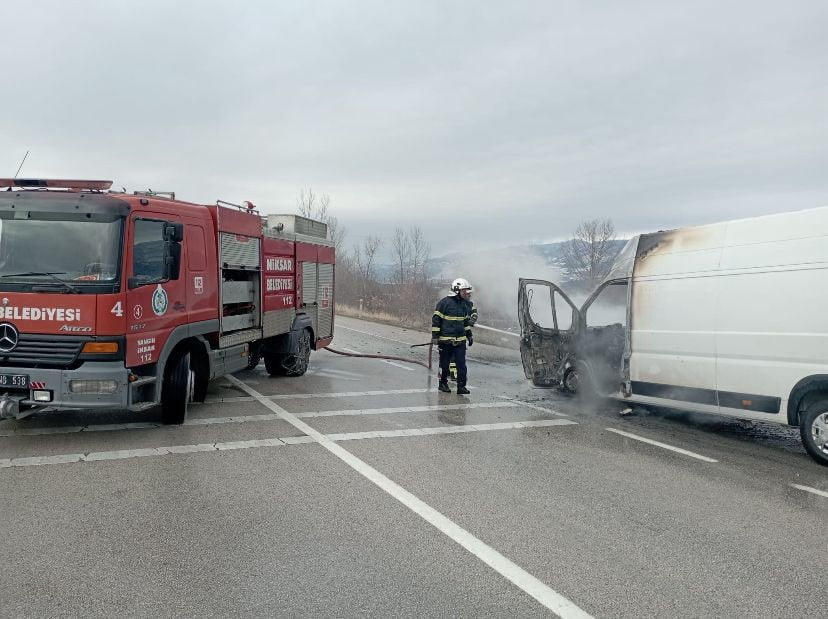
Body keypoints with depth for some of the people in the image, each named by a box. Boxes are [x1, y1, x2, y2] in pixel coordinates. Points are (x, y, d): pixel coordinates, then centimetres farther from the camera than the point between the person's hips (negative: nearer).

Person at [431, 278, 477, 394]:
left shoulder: (465, 304, 10)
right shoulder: (444, 302, -9)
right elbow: (436, 319, -7)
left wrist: (469, 335, 20)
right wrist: (435, 336, -10)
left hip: (460, 340, 5)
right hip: (445, 340, -5)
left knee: (461, 363, -3)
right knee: (445, 363, 8)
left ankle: (461, 386, 2)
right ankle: (443, 384, 23)